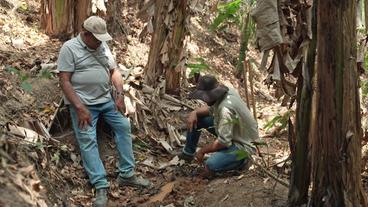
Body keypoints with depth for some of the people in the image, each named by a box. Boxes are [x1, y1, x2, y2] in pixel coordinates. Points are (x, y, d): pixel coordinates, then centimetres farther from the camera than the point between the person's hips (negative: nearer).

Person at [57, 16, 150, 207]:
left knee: (124, 126, 2)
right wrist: (80, 108, -20)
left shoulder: (103, 46, 9)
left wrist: (120, 94, -1)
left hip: (106, 99, 7)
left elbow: (114, 71, 15)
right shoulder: (69, 48, -10)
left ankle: (126, 175, 9)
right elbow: (64, 81, -14)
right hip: (83, 102, -6)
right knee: (88, 141, -13)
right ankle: (101, 186, -15)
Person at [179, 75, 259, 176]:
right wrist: (195, 112, -8)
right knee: (195, 119, 5)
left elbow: (223, 142, -30)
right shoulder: (226, 91, -9)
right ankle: (188, 153, 22)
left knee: (210, 166, -30)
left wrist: (202, 151, -15)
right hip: (231, 131, 9)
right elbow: (210, 108, 12)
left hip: (242, 144, -9)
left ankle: (241, 159, -3)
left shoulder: (226, 109, -36)